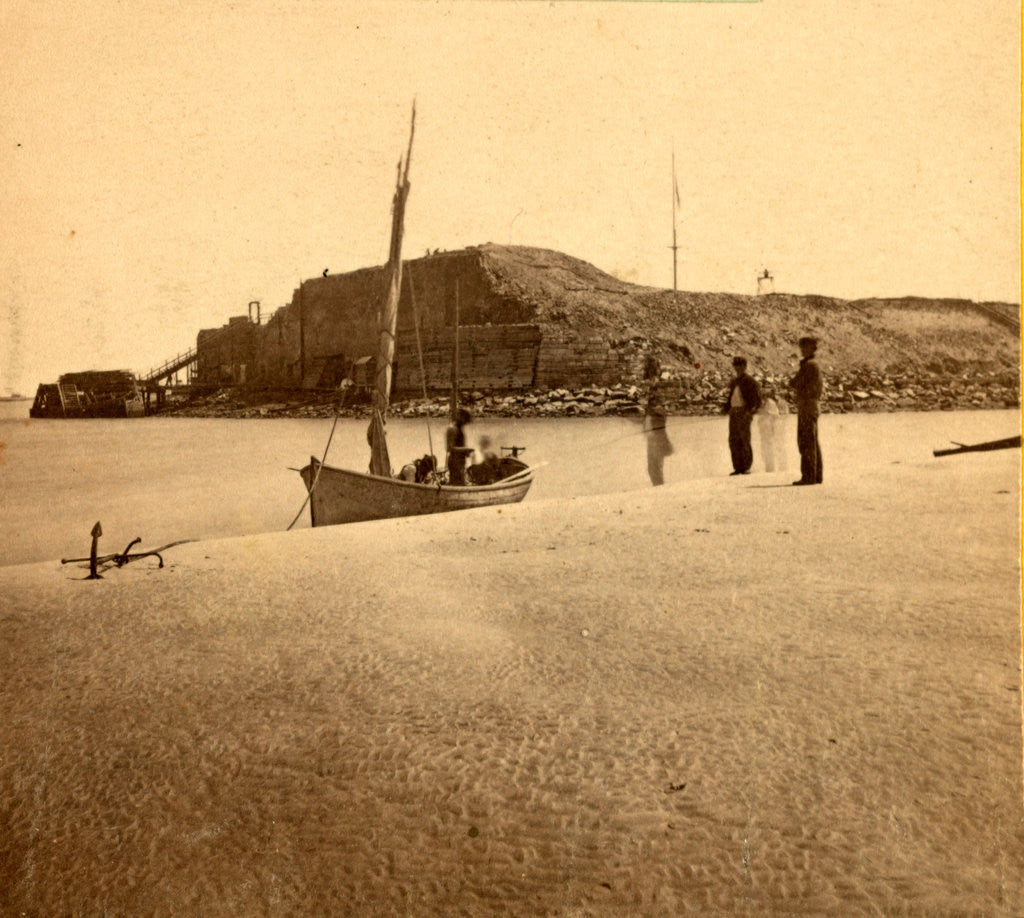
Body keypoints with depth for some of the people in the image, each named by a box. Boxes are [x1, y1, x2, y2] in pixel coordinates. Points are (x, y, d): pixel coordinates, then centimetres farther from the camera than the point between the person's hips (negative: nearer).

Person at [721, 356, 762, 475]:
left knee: (744, 440, -7)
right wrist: (725, 407, 8)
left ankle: (746, 468, 0)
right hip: (733, 413, 7)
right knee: (734, 441, 3)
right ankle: (737, 468, 7)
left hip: (744, 413, -7)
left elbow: (756, 399, -6)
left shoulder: (749, 381, -4)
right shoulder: (733, 382, 17)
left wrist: (751, 411, -20)